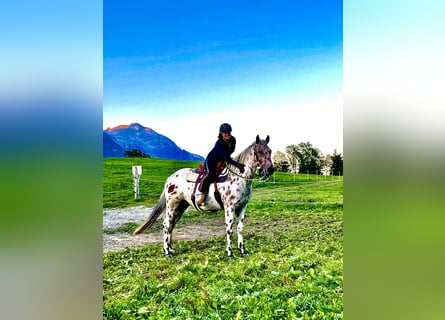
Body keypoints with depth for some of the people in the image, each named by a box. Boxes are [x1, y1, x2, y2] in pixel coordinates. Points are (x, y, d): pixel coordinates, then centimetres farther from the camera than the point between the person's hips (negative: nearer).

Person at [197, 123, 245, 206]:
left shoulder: (233, 140, -9)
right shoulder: (219, 144, -31)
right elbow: (226, 157, -40)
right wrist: (237, 165, -48)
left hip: (223, 161, 8)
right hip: (212, 160, -8)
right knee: (211, 174, -32)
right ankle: (203, 194, -20)